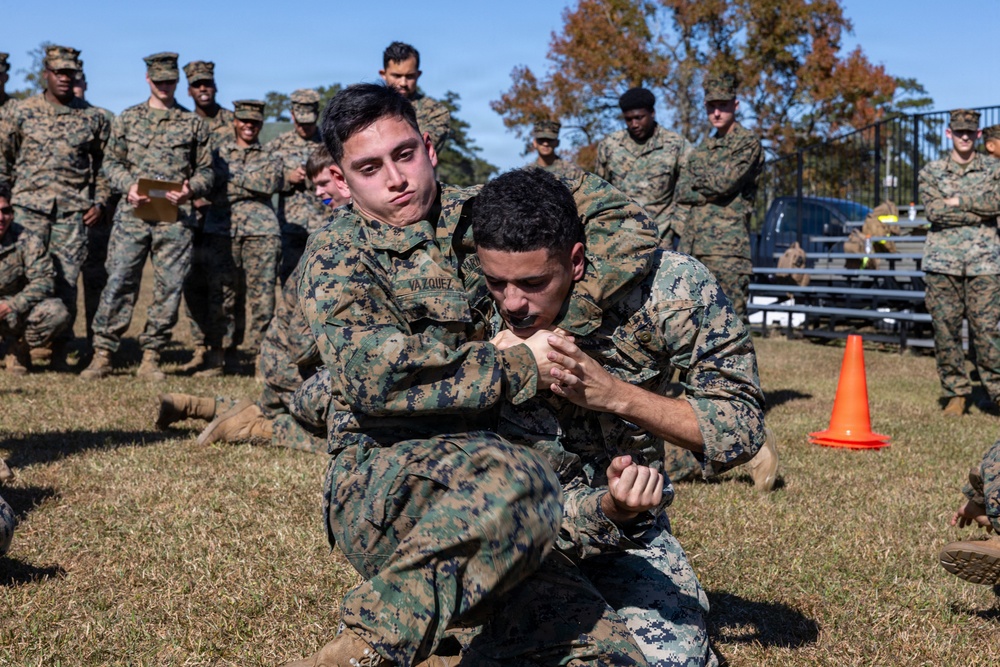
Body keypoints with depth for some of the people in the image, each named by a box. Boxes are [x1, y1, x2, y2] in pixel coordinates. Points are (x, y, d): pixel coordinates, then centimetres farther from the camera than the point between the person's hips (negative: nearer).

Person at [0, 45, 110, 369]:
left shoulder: (93, 118, 8)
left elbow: (104, 163, 14)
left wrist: (100, 202, 4)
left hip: (73, 212, 0)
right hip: (29, 209, 0)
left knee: (66, 282, 0)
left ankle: (59, 350, 9)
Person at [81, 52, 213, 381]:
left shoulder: (193, 123, 10)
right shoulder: (128, 118, 12)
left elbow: (206, 170, 10)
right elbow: (111, 161, 12)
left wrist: (191, 189, -10)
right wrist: (129, 185, -7)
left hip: (175, 216, 0)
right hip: (133, 212, 0)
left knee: (169, 286, 1)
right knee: (119, 281, -5)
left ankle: (150, 358, 10)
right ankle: (102, 354, 2)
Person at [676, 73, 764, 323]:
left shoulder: (748, 144, 0)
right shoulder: (701, 150, 22)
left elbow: (724, 182, -14)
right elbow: (680, 192, 11)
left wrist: (697, 182, 3)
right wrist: (709, 191, -5)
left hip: (727, 246, -7)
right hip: (692, 245, 7)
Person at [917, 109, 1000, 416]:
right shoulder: (931, 172, 10)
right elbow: (933, 210, -5)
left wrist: (958, 201, -8)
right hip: (942, 258, 1)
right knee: (945, 328, 1)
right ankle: (956, 393, 11)